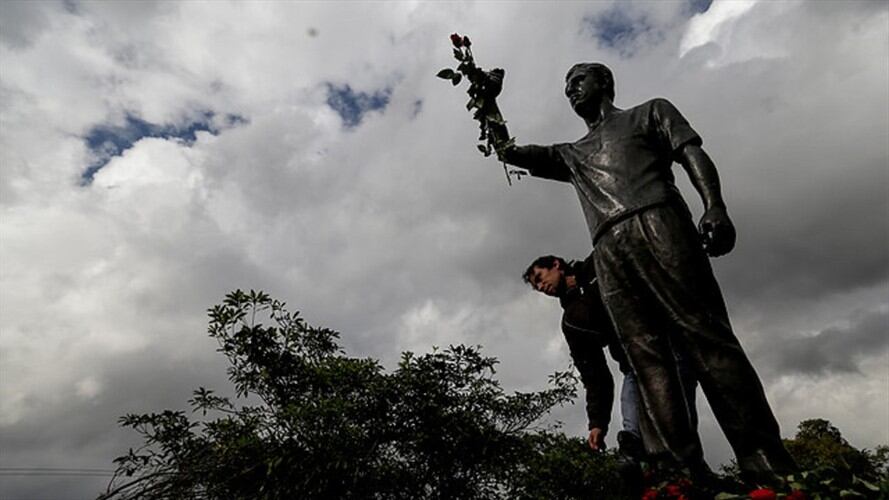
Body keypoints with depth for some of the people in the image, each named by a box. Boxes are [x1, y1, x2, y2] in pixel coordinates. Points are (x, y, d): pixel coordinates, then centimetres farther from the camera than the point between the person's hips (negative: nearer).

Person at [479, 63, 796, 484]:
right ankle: (685, 470, -12)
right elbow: (508, 151, 33)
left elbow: (692, 154, 10)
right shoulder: (570, 155, 35)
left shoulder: (649, 112, 26)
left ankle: (765, 463, -12)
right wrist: (489, 102, 27)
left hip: (656, 220, -3)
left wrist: (715, 207, -8)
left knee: (703, 334, -14)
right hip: (608, 251, 4)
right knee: (646, 355, -9)